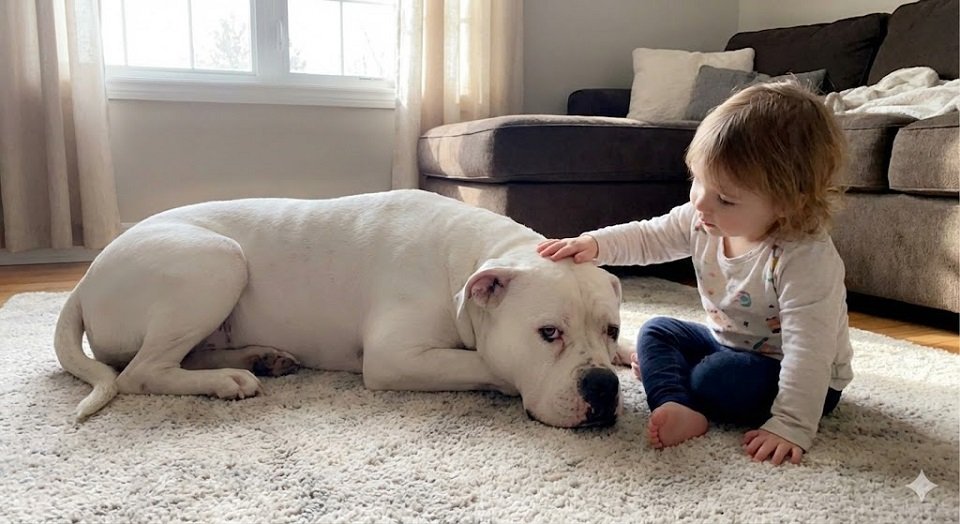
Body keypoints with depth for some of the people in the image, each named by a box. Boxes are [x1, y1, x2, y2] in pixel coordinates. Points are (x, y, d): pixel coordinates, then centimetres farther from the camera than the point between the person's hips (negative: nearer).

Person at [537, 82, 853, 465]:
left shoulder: (807, 260, -35)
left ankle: (661, 373, 0)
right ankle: (675, 405, -20)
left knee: (716, 378, -29)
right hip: (727, 343, 7)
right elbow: (647, 238, -2)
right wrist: (593, 244, -19)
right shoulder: (701, 220, -15)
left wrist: (791, 426, -40)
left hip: (806, 379, -7)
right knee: (657, 331, 0)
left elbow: (809, 349, -36)